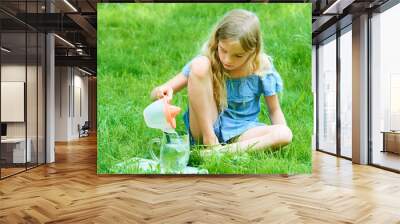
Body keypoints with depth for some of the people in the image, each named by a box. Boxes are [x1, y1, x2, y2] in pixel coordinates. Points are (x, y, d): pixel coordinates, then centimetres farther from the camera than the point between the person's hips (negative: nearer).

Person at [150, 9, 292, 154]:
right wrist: (162, 91, -34)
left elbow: (275, 110, 4)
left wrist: (279, 137, -14)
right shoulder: (208, 62, -12)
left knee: (286, 134, -28)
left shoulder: (262, 70, -9)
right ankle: (210, 143, -18)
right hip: (205, 129, -1)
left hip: (241, 133, 2)